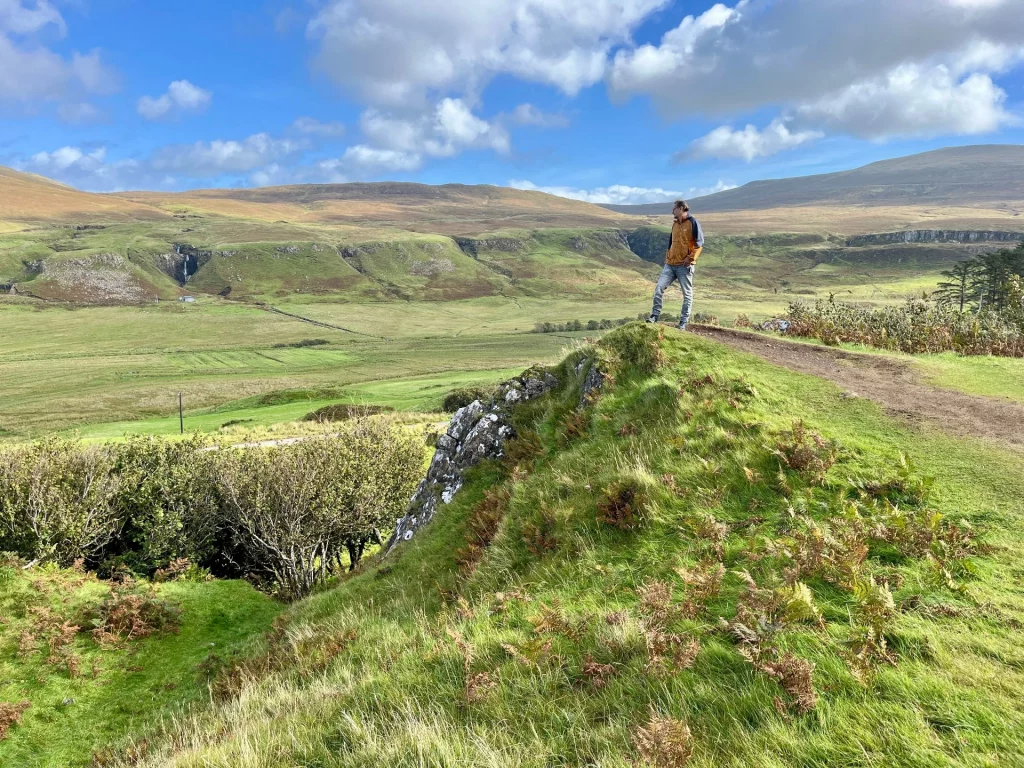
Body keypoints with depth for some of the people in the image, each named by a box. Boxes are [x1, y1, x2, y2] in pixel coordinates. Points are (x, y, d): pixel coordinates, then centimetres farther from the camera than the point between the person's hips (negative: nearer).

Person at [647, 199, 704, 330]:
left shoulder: (693, 223, -6)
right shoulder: (675, 224, 17)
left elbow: (699, 243, -11)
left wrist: (691, 258, -17)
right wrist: (667, 257, 16)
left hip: (684, 266, -7)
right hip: (670, 264, 7)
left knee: (687, 294, 0)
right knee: (659, 287, -7)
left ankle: (683, 323, 2)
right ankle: (655, 316, -2)